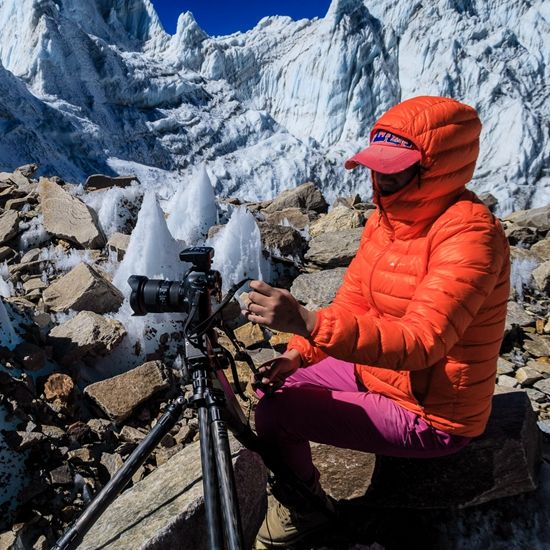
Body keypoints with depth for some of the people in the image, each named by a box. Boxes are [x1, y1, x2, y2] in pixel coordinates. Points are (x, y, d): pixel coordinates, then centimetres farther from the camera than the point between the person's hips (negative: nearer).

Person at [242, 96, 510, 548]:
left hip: (429, 416, -8)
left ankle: (305, 510, 16)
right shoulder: (389, 215, 0)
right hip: (378, 371, 8)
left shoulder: (470, 234, -26)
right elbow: (352, 302, 2)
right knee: (276, 383, 9)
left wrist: (307, 322, -46)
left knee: (275, 412, -16)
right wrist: (298, 354, -11)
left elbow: (421, 343, -36)